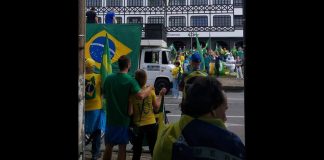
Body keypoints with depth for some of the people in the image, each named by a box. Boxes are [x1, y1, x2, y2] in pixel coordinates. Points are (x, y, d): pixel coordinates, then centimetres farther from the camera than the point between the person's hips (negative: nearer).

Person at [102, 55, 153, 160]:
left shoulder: (109, 78, 1)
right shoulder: (130, 80, -15)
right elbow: (140, 96, -27)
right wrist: (149, 88, -11)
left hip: (110, 118, 4)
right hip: (123, 119, -4)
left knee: (109, 146, 16)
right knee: (122, 147, 7)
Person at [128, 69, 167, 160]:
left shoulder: (132, 93, -13)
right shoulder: (151, 91, -10)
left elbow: (130, 112, -14)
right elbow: (156, 108, -2)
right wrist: (160, 95, 8)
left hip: (138, 125, 0)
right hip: (151, 124, 0)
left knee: (137, 152, 14)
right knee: (154, 149, 16)